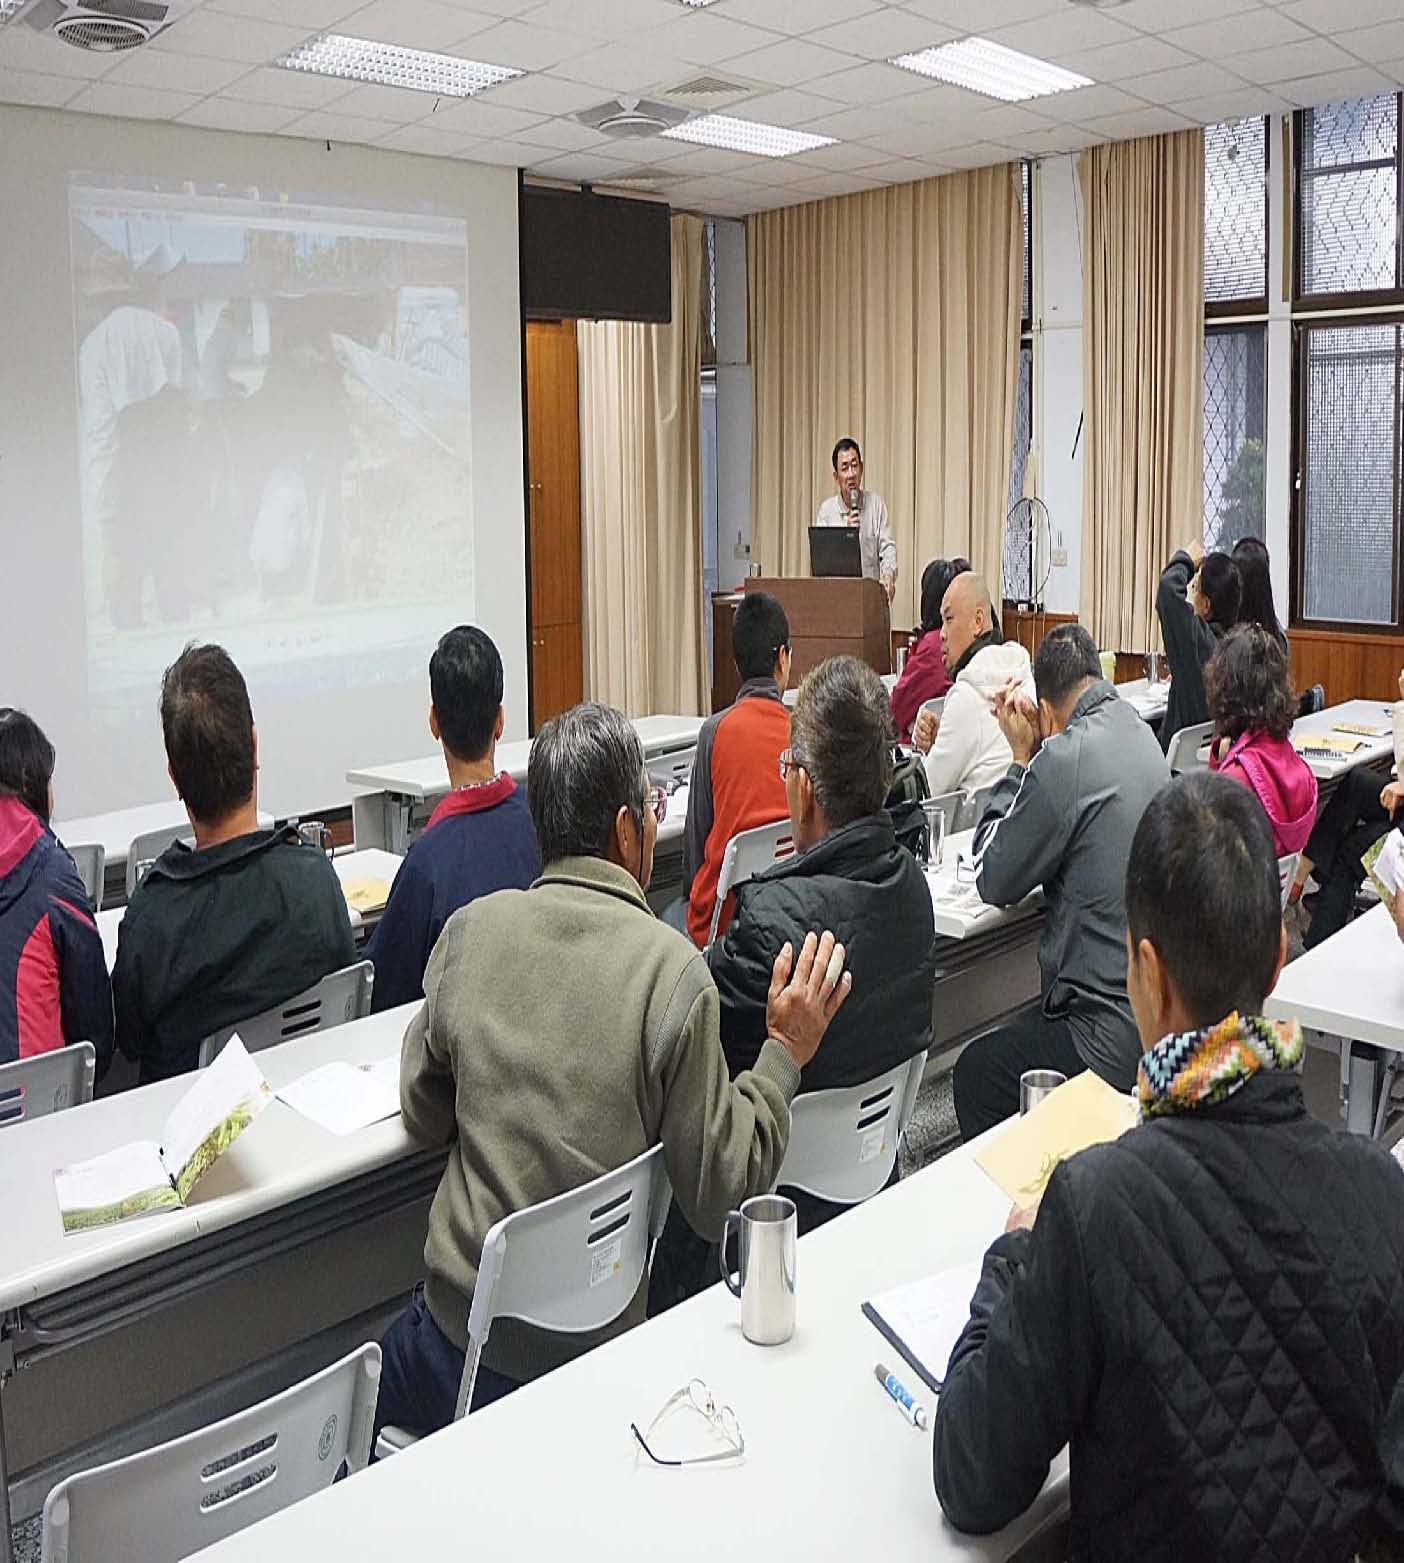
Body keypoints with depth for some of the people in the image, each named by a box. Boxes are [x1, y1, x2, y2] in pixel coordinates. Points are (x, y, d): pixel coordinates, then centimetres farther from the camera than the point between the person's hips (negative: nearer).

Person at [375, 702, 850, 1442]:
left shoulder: (471, 926, -8)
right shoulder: (671, 969, -16)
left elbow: (423, 1115, 7)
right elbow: (719, 1197, -11)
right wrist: (785, 1054, -2)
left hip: (459, 1332, 1)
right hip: (588, 1361, -1)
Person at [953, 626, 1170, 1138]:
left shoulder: (1067, 757, -19)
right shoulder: (1140, 734, 7)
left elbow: (993, 881, -8)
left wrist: (1021, 758, -3)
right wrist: (1034, 756, 10)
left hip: (1117, 1032, -9)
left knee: (975, 1074, 6)